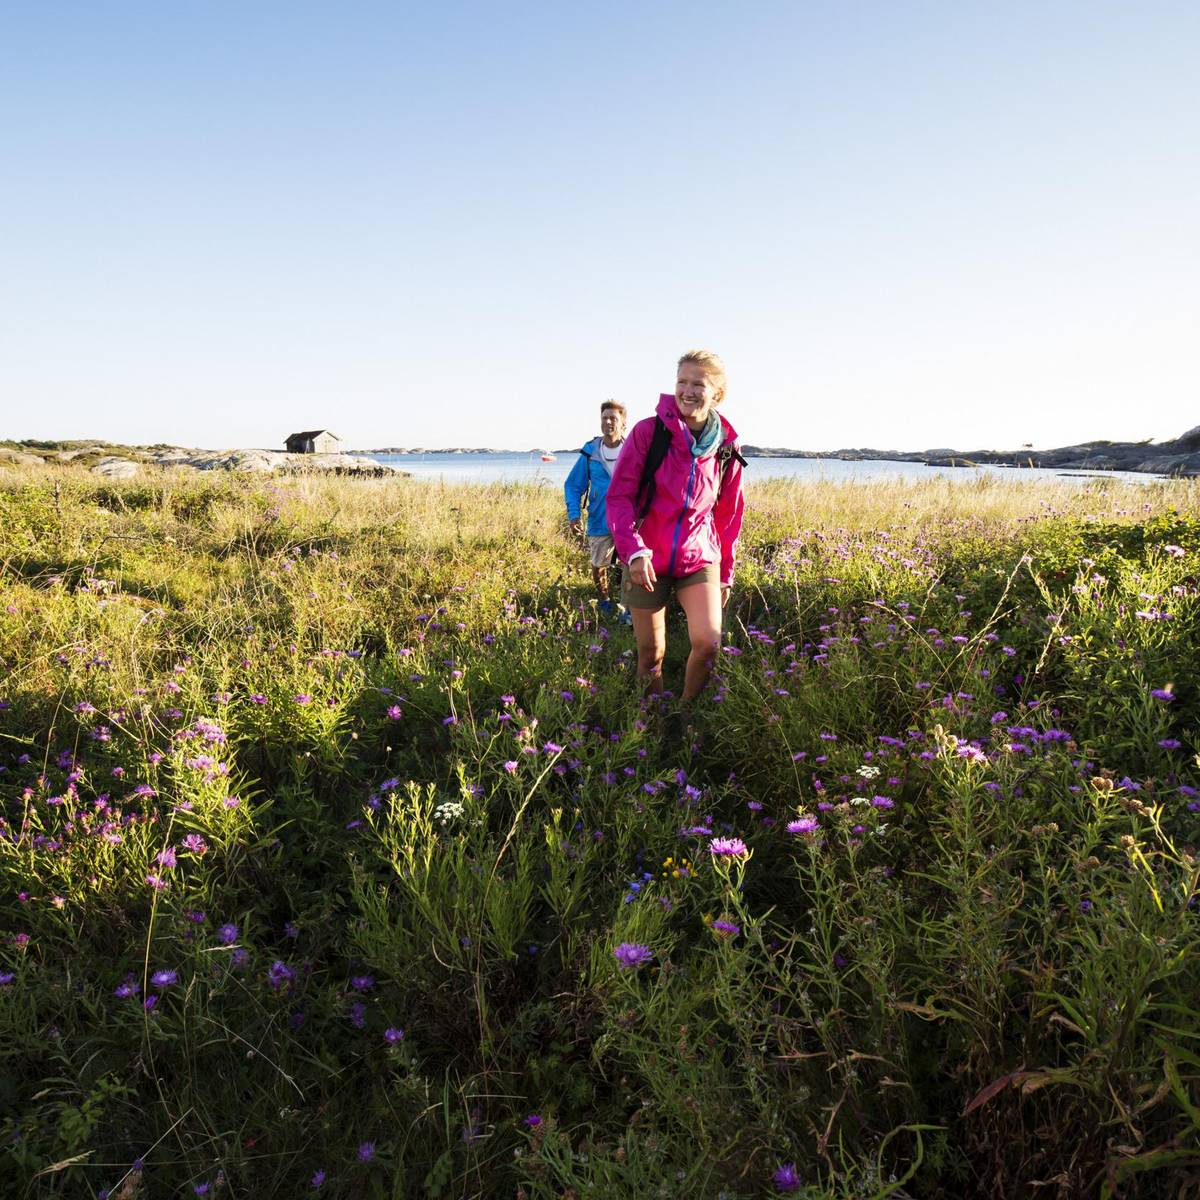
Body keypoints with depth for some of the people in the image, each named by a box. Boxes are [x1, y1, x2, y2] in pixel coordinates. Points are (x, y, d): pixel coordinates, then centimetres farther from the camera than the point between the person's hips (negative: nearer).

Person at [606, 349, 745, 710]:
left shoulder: (726, 448, 2)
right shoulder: (648, 431, -7)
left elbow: (729, 516, 11)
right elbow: (619, 495, -7)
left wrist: (726, 574, 15)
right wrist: (634, 550, -20)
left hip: (699, 560, 2)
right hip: (646, 560, -1)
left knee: (708, 643, -15)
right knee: (650, 653, 5)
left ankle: (687, 714, 11)